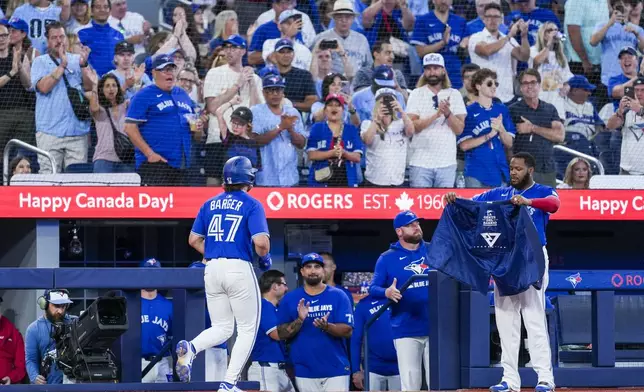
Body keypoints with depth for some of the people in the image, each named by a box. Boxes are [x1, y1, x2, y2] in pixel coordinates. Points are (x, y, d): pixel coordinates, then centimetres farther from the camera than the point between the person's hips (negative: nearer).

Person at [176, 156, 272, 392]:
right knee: (247, 329, 8)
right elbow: (260, 241, -17)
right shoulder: (251, 205, -6)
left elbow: (194, 240, 10)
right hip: (239, 269, -5)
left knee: (222, 329, 15)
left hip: (212, 269, 5)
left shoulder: (210, 204, 10)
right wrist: (264, 258, 3)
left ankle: (190, 348, -16)